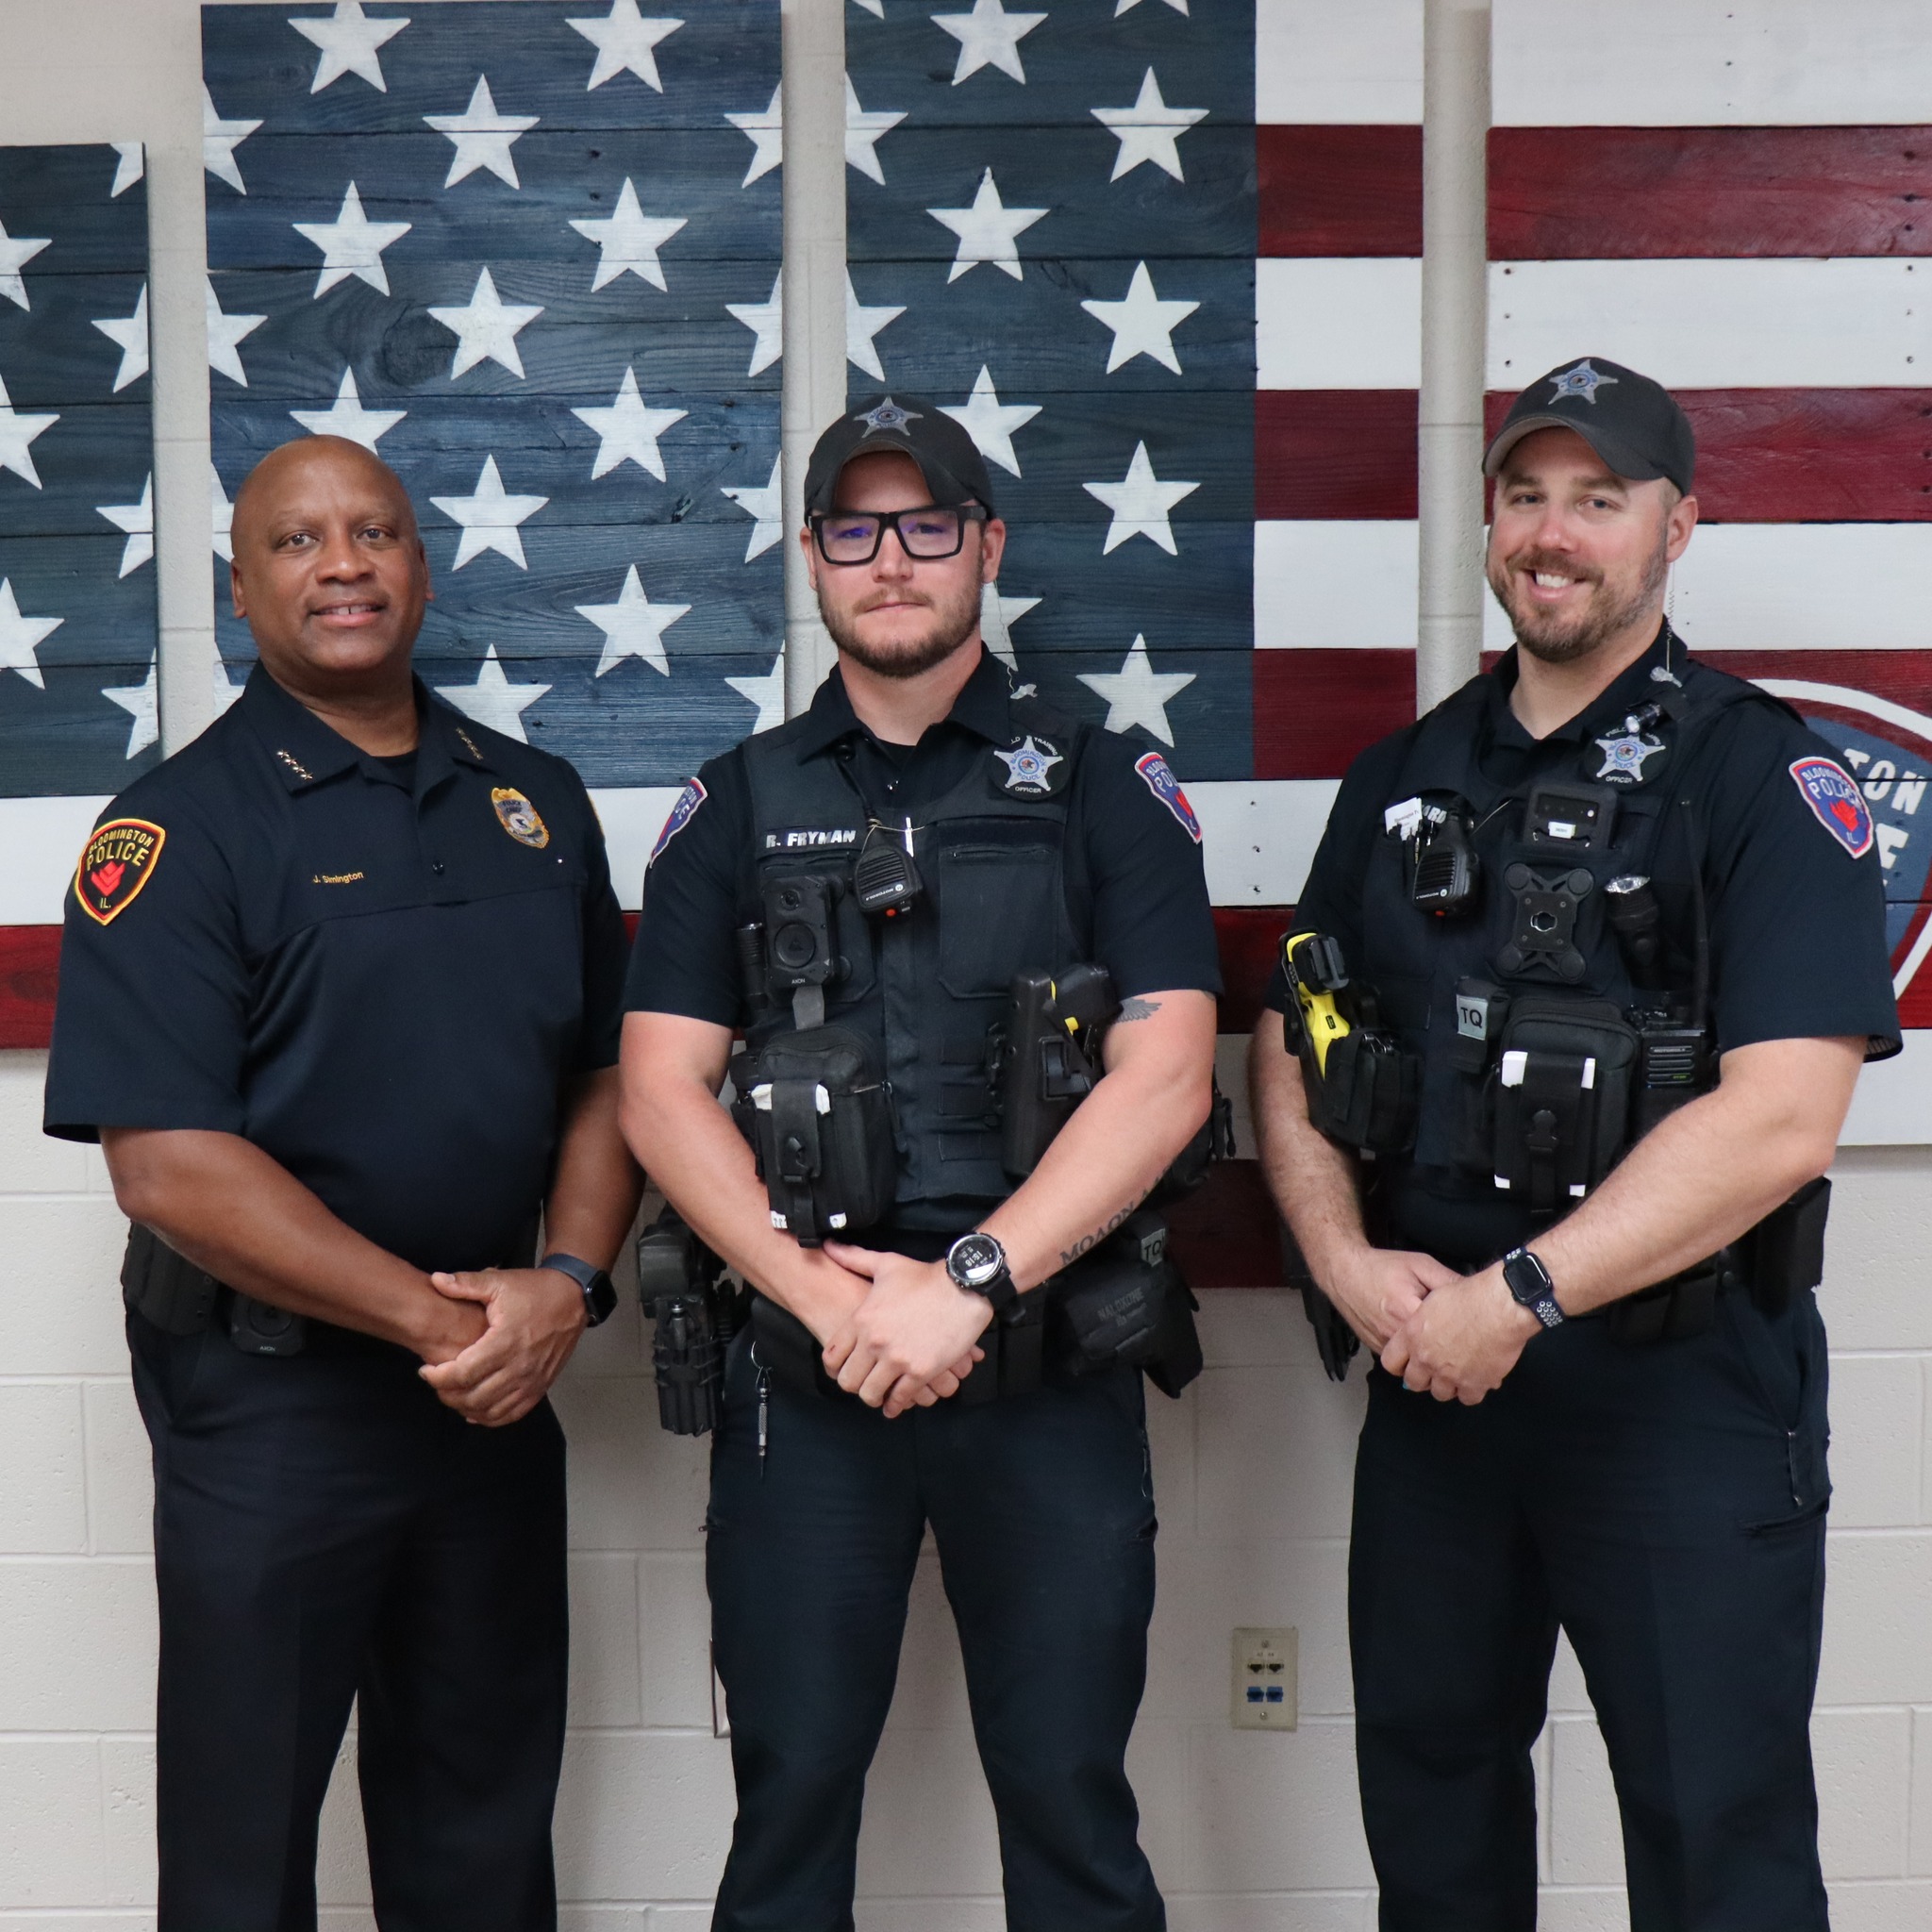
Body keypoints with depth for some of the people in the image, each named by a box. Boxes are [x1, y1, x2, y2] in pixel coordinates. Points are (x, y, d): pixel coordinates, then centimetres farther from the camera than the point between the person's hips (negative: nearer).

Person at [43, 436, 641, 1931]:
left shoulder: (535, 801, 8)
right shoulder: (180, 828, -9)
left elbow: (606, 1072, 10)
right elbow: (166, 1161, -17)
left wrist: (569, 1282, -8)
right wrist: (435, 1318, -18)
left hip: (503, 1394, 5)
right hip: (271, 1402, -4)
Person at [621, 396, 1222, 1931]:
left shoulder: (1106, 789, 4)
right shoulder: (739, 806, 9)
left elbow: (1165, 1075, -7)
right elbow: (661, 1088, 1)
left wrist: (970, 1280, -16)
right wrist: (826, 1293, -12)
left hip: (1052, 1366, -1)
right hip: (803, 1369, 1)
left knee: (1071, 1801, 8)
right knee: (790, 1797, 10)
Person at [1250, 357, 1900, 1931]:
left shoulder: (1765, 778, -8)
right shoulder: (1406, 777, 10)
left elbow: (1779, 1116, -19)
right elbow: (1291, 1048, 11)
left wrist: (1518, 1295, -21)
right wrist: (1348, 1259, -7)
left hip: (1683, 1394, -5)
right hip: (1432, 1378, 5)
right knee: (1430, 1798, 19)